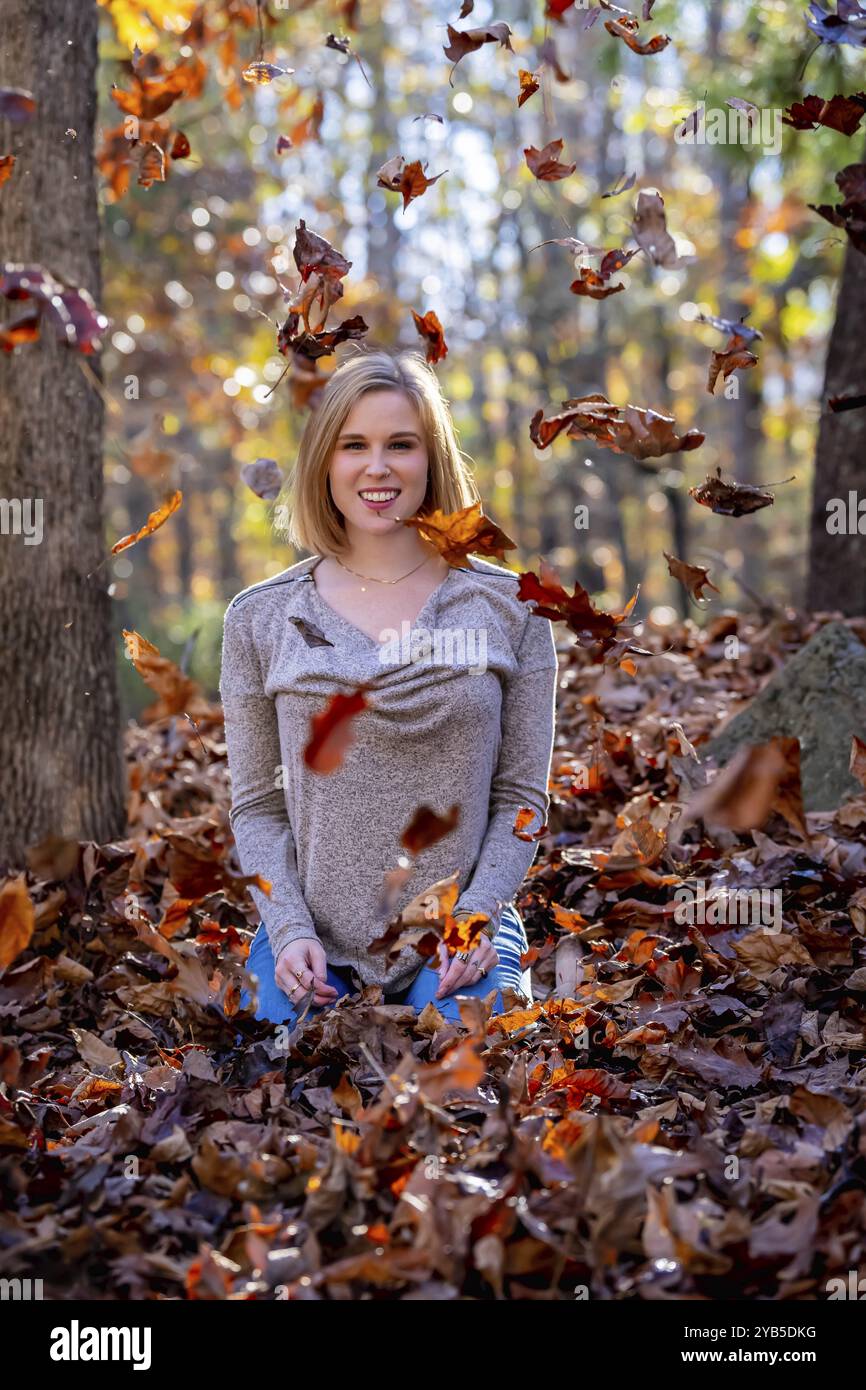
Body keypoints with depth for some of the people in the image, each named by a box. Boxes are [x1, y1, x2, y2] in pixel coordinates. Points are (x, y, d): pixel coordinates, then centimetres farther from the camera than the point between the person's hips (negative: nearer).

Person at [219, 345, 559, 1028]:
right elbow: (257, 804, 5)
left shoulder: (508, 607, 3)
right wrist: (289, 928, -11)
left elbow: (522, 794, 3)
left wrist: (474, 916, -12)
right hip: (310, 946, 1)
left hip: (459, 944, -1)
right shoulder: (260, 618, 4)